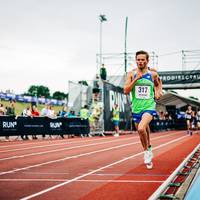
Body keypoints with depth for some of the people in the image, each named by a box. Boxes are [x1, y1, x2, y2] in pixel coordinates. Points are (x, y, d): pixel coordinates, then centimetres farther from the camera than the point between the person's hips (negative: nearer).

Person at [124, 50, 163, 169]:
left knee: (141, 128, -27)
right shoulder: (132, 74, 0)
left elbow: (158, 83, 22)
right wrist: (136, 79, -17)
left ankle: (147, 151, -4)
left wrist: (159, 91, 2)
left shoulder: (153, 74, 1)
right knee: (143, 133, 15)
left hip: (149, 107, -3)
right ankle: (149, 152, 37)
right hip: (136, 108, 3)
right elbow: (126, 91, -8)